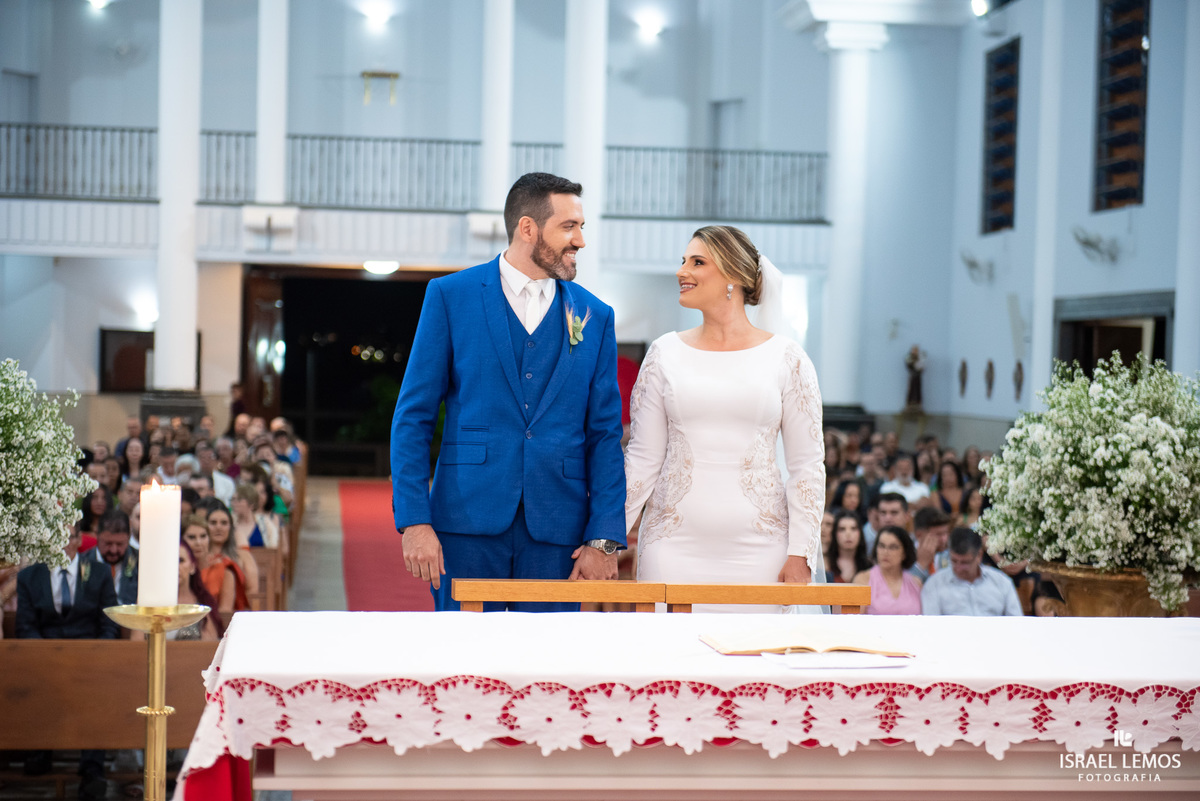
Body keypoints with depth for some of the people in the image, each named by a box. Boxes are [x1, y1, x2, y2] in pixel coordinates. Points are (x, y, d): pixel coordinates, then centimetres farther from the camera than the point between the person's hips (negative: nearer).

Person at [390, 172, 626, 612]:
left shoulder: (594, 316, 10)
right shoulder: (450, 296, 3)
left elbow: (605, 433, 8)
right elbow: (413, 415, 1)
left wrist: (604, 539, -1)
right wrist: (414, 521, -9)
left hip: (556, 530, 2)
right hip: (468, 524, -2)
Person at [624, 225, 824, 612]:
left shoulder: (786, 358, 2)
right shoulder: (665, 354, 7)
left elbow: (808, 464, 2)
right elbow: (643, 459, 8)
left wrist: (801, 555, -4)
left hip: (757, 550, -1)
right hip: (674, 547, 1)